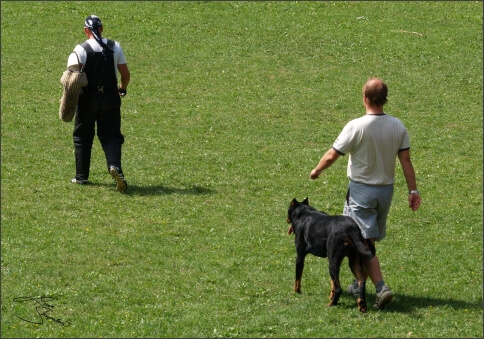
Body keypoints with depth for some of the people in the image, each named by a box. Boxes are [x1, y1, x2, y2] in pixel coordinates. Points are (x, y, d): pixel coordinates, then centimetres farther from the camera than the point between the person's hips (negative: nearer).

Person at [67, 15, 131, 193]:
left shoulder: (81, 49, -7)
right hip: (110, 97, 2)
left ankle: (81, 176, 17)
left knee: (82, 137, 12)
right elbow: (125, 74, 6)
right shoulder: (115, 46, 3)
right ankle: (115, 165, -25)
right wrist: (122, 89, 24)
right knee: (111, 136, 3)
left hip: (87, 98, -2)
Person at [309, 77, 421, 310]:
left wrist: (316, 171, 7)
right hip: (386, 190, 5)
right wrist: (413, 190, 6)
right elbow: (406, 160, -1)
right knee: (370, 240, 18)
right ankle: (360, 284, 31)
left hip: (362, 190, -5)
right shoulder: (398, 127, -3)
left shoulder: (356, 127, -18)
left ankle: (381, 287, -21)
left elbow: (332, 155, -11)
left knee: (364, 242, -7)